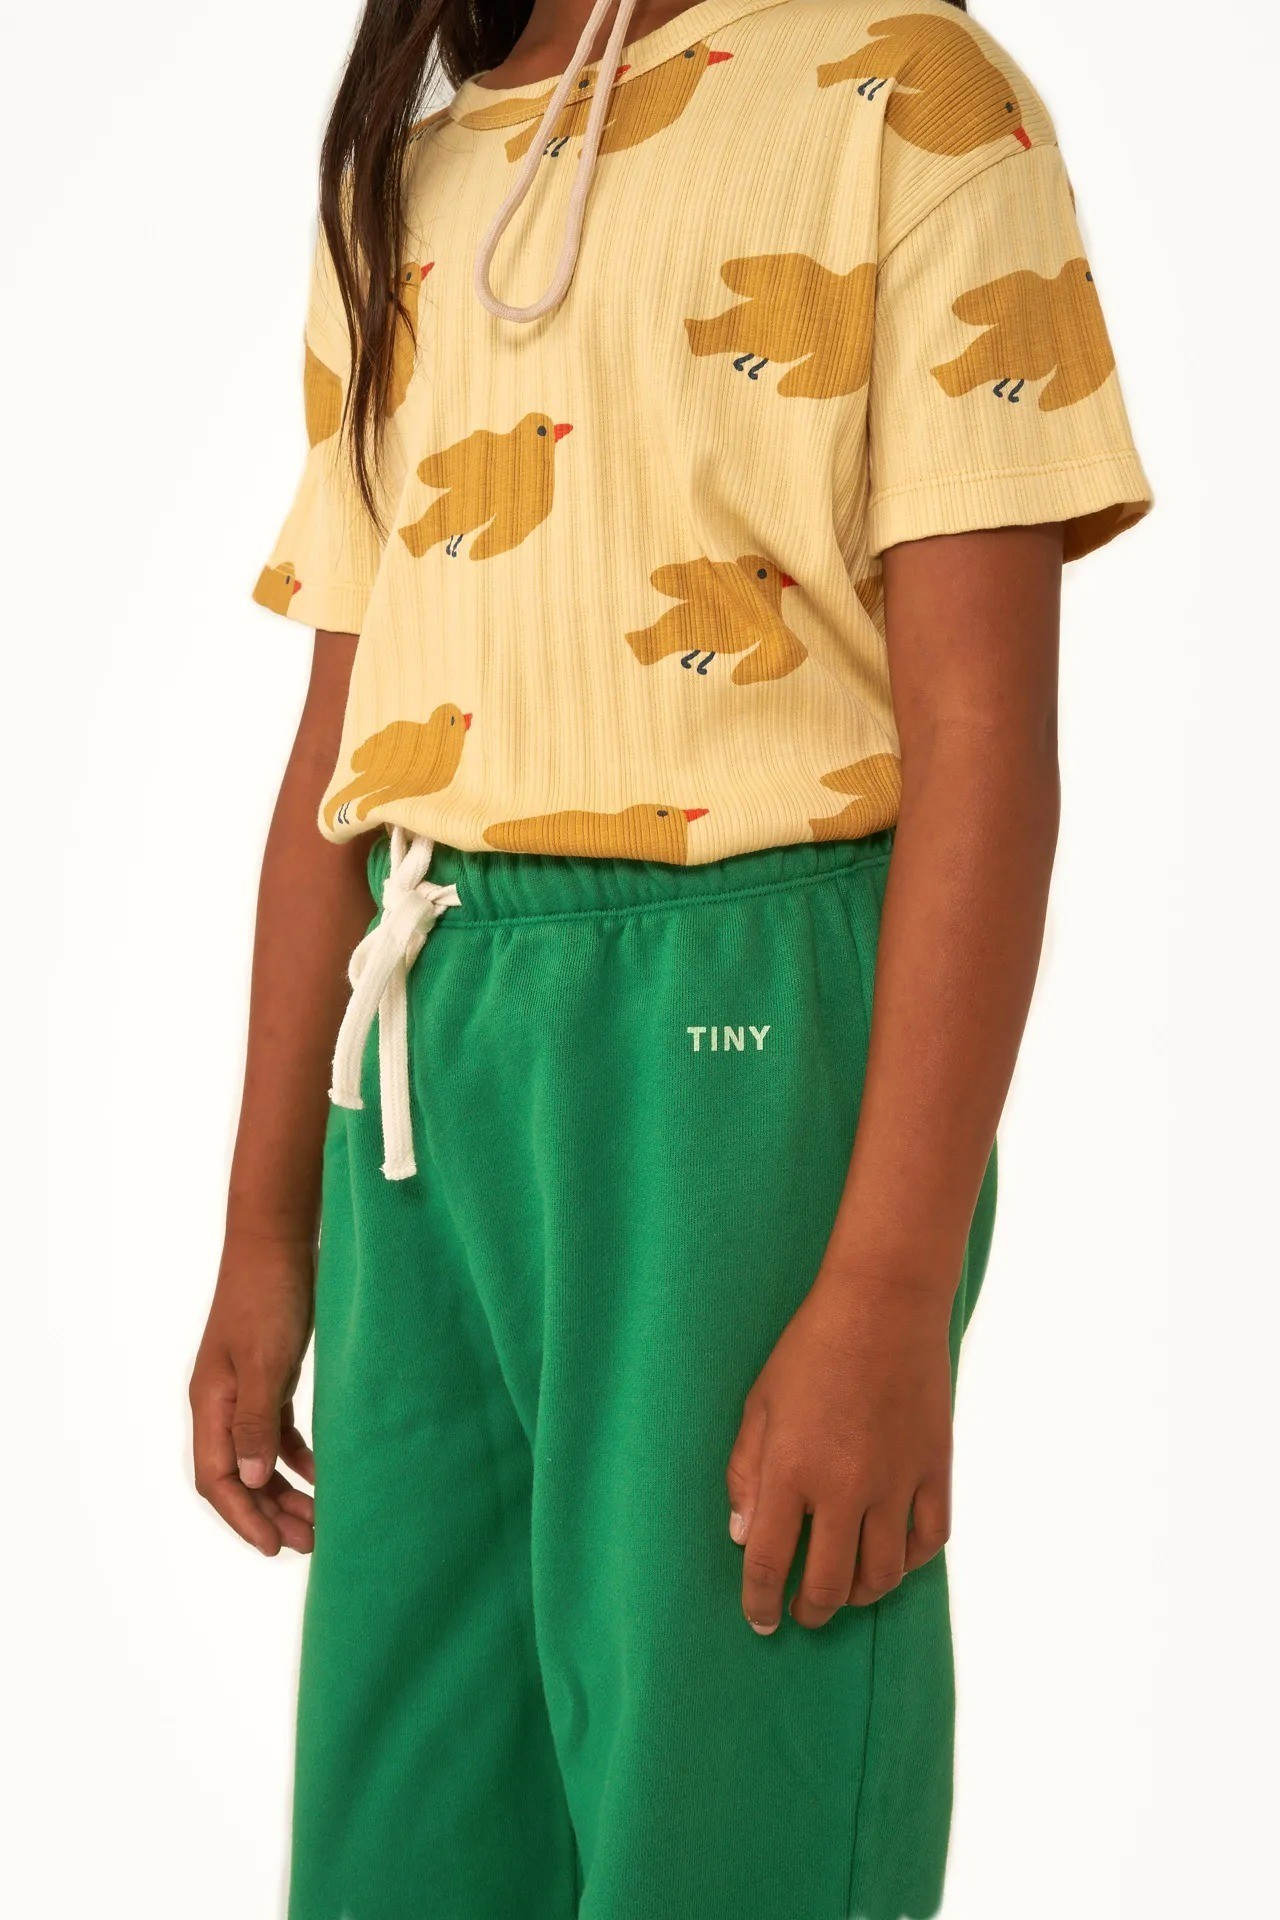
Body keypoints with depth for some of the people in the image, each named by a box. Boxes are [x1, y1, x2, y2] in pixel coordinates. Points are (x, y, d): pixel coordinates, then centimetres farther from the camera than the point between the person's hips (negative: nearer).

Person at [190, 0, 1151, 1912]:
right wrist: (265, 1241, 12)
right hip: (425, 1058, 6)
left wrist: (892, 1295, -17)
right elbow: (336, 745, 16)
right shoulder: (396, 195, 17)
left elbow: (984, 727, -10)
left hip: (755, 1035, -5)